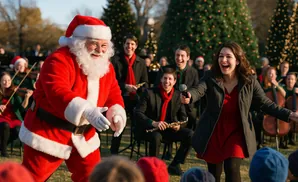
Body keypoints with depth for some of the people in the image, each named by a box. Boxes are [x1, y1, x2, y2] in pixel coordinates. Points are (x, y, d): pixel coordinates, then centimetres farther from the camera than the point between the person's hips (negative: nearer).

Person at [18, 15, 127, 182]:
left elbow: (114, 95, 10)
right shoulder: (59, 60, -23)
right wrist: (87, 111, -52)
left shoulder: (106, 67, 2)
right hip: (48, 132, -6)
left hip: (83, 135, 6)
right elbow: (57, 92, -38)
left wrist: (116, 114, -14)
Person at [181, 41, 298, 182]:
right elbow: (198, 90, -29)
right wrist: (189, 96, -54)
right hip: (213, 134, 1)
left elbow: (265, 104, -3)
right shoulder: (211, 78, -11)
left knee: (232, 169, -18)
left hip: (236, 133, -1)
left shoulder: (249, 81, -7)